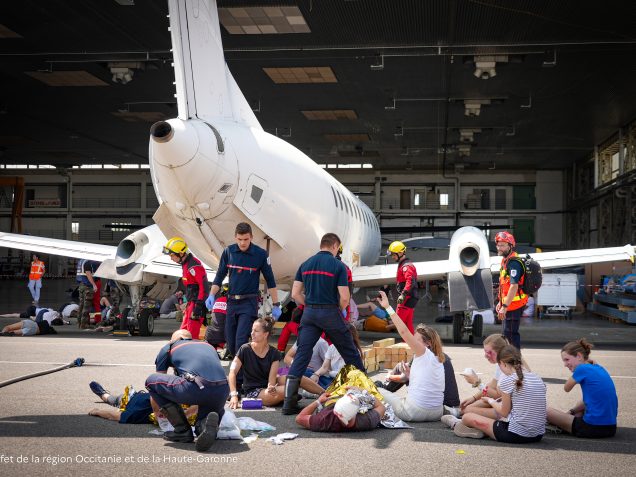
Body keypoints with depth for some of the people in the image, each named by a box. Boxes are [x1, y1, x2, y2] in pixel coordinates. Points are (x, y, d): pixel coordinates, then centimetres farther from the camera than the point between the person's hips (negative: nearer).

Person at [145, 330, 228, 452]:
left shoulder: (168, 348, 25)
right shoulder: (208, 345, 36)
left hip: (194, 388, -4)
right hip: (222, 393, 5)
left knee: (151, 381, 18)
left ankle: (182, 431, 15)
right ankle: (204, 424, -4)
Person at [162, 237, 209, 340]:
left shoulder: (194, 265, -18)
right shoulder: (185, 264, 15)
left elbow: (204, 286, -23)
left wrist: (199, 305, -24)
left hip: (197, 303, -11)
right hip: (191, 303, 11)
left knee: (192, 334, -11)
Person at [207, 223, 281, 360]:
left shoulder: (260, 254, -7)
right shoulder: (228, 251, 1)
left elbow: (270, 280, 0)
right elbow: (220, 276, 9)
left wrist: (276, 305, 0)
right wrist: (212, 295, -4)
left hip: (249, 302, -4)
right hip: (232, 301, 4)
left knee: (241, 341, -15)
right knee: (230, 342, 7)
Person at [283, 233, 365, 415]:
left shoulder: (305, 264, 7)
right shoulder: (338, 266, -6)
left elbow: (295, 294, 5)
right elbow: (344, 298, -10)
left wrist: (309, 306, 14)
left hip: (309, 314, 3)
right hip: (331, 313, -3)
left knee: (301, 356, 0)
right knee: (350, 354, 13)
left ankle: (289, 403, -7)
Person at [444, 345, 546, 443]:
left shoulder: (507, 380, -11)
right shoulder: (538, 379, 7)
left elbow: (504, 413, -3)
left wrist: (491, 401, 16)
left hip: (517, 435, -7)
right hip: (538, 436, 7)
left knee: (467, 417, 9)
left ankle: (456, 424, 40)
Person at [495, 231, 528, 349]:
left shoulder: (513, 263, -20)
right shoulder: (505, 260, 14)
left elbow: (514, 286, -28)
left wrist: (505, 306, -31)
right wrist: (500, 302, 23)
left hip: (514, 305, -11)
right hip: (509, 304, 11)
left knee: (510, 334, -8)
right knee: (507, 334, 19)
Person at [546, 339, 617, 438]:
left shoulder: (583, 369, -12)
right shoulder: (599, 368, 12)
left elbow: (566, 389, 3)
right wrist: (572, 411, 13)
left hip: (593, 428, -9)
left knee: (547, 411, 1)